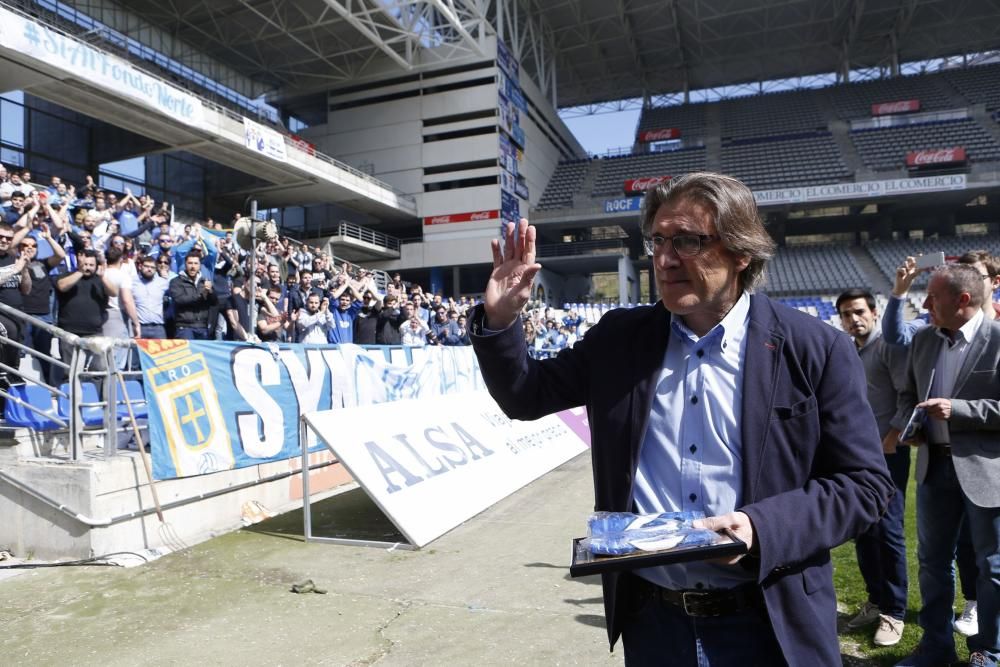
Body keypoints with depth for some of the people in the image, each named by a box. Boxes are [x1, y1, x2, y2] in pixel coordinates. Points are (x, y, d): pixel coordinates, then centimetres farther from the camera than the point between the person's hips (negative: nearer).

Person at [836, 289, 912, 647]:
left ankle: (894, 613, 9)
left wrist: (891, 439, -18)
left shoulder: (889, 346, -6)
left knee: (888, 530, -3)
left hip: (887, 452, -6)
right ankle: (875, 601, 24)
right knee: (862, 531, 11)